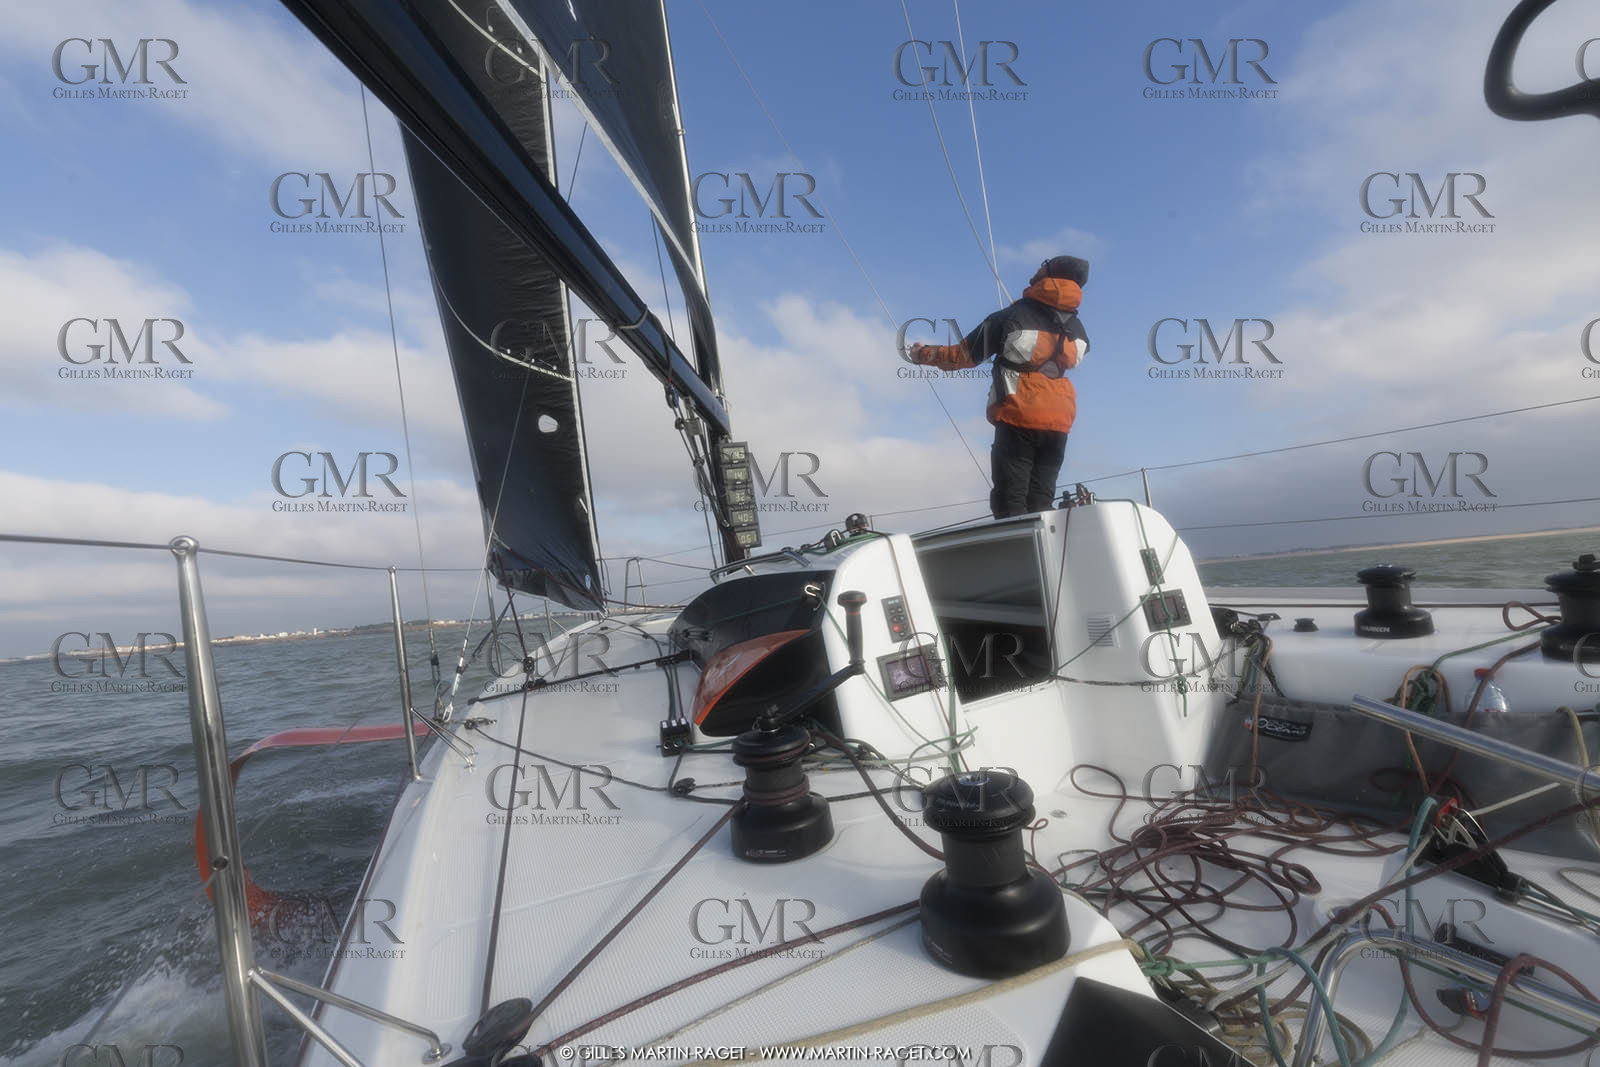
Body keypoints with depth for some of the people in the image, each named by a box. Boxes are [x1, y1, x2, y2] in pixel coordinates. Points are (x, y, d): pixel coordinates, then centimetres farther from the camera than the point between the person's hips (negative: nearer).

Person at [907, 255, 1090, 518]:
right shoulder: (1078, 329, 10)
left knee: (1010, 500, -4)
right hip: (1059, 423, 5)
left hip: (1018, 419, -5)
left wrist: (924, 354, 14)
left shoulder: (1012, 316, -4)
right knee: (1041, 502, 8)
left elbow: (964, 355, 1)